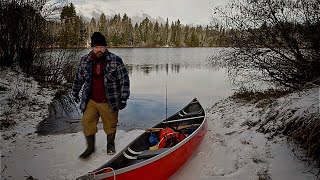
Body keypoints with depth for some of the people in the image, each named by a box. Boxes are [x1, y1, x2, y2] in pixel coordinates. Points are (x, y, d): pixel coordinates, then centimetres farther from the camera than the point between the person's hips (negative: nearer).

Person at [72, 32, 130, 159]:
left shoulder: (115, 60, -11)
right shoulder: (85, 61, 0)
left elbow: (124, 80, -9)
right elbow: (78, 79, 14)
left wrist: (123, 98, -13)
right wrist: (75, 93, 23)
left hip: (109, 102, -2)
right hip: (91, 101, 3)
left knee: (110, 124, 11)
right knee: (87, 122, 0)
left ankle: (110, 144, 38)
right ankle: (90, 147, 22)